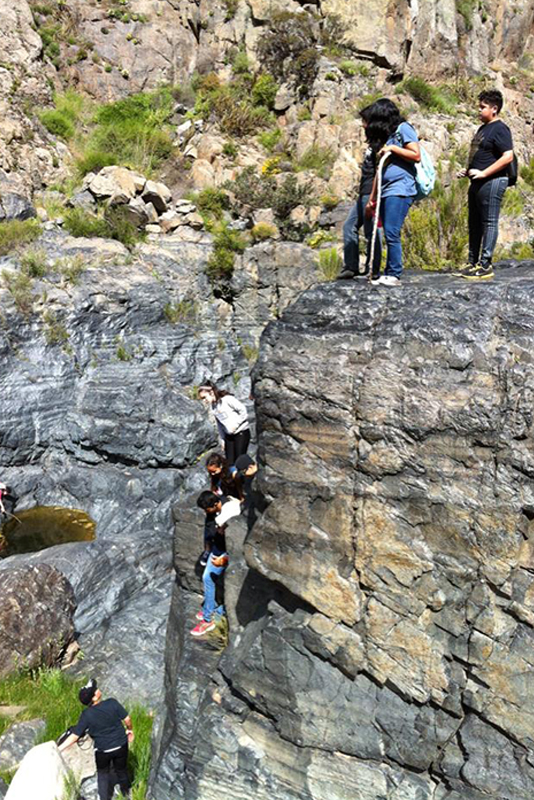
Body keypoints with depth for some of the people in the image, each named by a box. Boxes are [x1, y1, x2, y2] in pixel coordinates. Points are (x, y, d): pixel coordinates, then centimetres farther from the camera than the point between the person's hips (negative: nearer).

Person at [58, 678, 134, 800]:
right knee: (121, 770, 28)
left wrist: (58, 749, -10)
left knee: (103, 773, 28)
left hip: (103, 750, -2)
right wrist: (130, 729, 8)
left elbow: (75, 736, -20)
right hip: (121, 745, 2)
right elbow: (127, 719, -13)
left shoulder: (86, 715, -23)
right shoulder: (112, 703, -23)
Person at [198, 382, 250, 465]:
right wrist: (222, 439, 14)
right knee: (229, 462, 1)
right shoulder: (213, 406, 8)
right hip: (228, 435, 7)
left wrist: (236, 424, -16)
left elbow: (243, 411, -13)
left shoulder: (227, 399, -14)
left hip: (241, 432, -7)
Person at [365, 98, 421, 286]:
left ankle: (394, 275, -10)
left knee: (391, 233, -13)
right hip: (386, 191, 7)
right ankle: (389, 274, 5)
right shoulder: (386, 136, 23)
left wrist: (392, 148, -6)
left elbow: (416, 155, -8)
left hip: (400, 190, -7)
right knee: (389, 235, 4)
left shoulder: (403, 128, 2)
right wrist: (372, 199, 18)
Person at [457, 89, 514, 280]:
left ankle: (485, 265, -6)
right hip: (478, 183, 10)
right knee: (474, 223, 12)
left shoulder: (499, 129, -10)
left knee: (489, 223, -7)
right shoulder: (483, 128, 19)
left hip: (492, 182, -10)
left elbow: (508, 156, -19)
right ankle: (472, 262, 19)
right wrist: (467, 171, 14)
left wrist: (483, 173, -22)